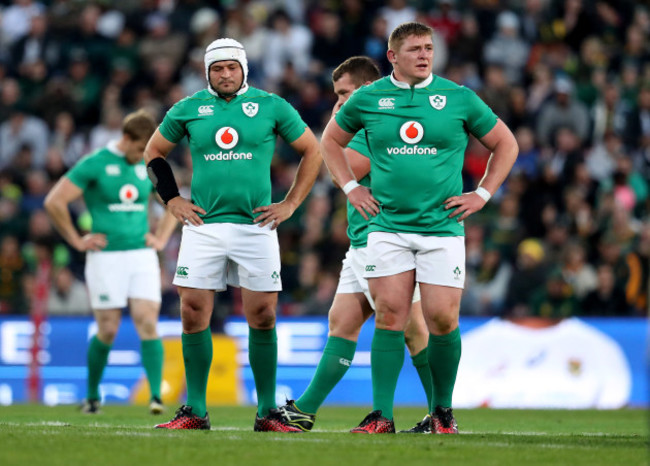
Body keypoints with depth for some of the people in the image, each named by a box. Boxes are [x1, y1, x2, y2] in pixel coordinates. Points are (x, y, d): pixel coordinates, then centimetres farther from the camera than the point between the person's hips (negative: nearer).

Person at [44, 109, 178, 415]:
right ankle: (92, 396, 18)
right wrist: (77, 240, -5)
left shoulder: (147, 168, 10)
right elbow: (54, 202, -8)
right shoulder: (94, 165, -6)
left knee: (148, 325, -10)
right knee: (107, 332, -1)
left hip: (142, 256, 4)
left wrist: (161, 238, 13)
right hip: (106, 257, -4)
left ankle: (156, 395, -17)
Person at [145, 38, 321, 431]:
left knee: (263, 317, -1)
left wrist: (290, 204, 5)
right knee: (194, 314, -4)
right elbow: (154, 152, 21)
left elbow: (312, 152, 12)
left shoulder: (271, 106, 3)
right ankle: (195, 410, 4)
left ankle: (268, 411, 7)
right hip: (203, 226, 1)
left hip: (256, 226, -1)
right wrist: (172, 199, 10)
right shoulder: (188, 110, 7)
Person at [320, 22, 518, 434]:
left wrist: (482, 195, 5)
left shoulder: (459, 98, 2)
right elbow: (331, 141, 21)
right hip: (388, 226, 1)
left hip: (443, 228, -1)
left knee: (443, 319, -3)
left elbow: (506, 144, 12)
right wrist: (351, 188, 12)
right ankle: (382, 415, -2)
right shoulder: (367, 99, 4)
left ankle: (443, 409, 13)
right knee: (390, 317, -4)